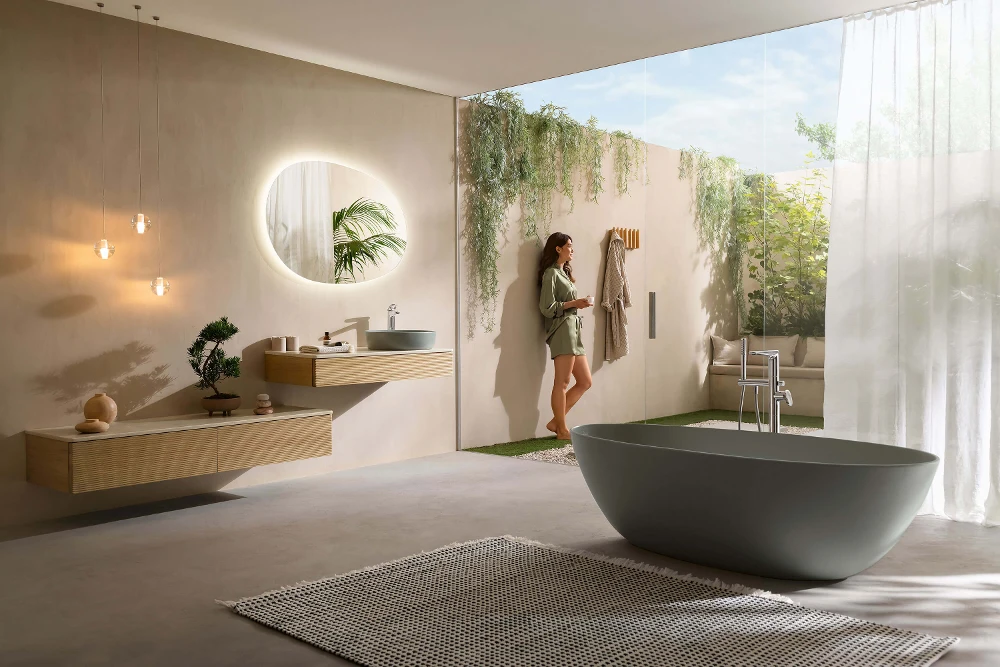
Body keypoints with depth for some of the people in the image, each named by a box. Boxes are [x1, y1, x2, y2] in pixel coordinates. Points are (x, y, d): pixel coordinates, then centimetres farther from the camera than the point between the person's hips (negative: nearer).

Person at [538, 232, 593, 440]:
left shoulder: (564, 272, 23)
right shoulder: (551, 273, -6)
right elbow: (547, 308, -12)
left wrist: (580, 303, 7)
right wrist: (574, 303, -12)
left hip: (574, 330, 10)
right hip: (562, 330, -10)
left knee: (585, 382, 8)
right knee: (562, 383, -5)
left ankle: (556, 421, 12)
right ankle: (562, 429, 2)